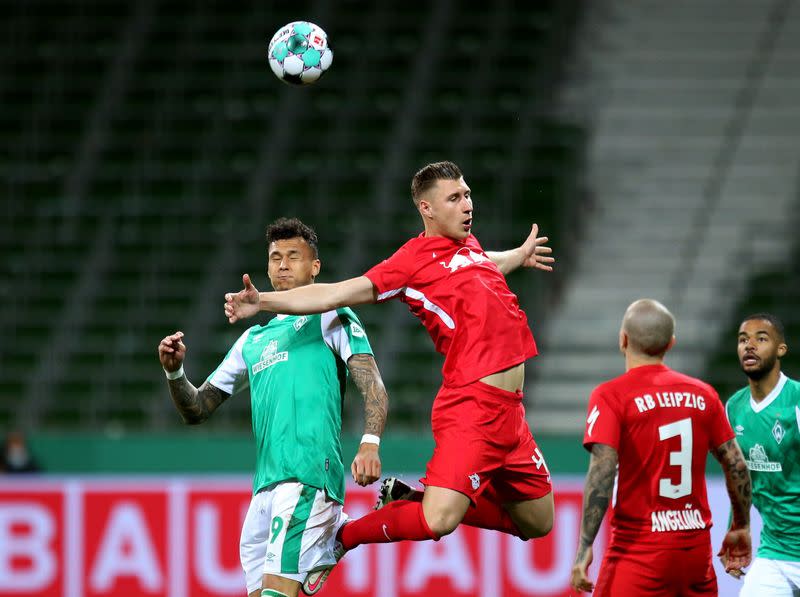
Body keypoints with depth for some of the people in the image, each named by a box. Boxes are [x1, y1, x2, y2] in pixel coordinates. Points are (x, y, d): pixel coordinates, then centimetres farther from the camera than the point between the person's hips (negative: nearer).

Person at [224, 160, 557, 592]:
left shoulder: (469, 245, 17)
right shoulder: (415, 258, -5)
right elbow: (341, 293, -9)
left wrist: (518, 257, 60)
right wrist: (264, 301, -19)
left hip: (509, 411, 9)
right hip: (470, 406, -9)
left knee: (536, 523, 13)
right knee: (439, 522, -24)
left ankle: (412, 499, 24)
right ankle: (342, 539, 3)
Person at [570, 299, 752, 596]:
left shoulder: (611, 395, -6)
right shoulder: (702, 394, 8)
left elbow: (602, 473, -15)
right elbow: (736, 465, 11)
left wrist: (585, 547, -15)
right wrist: (741, 527, 24)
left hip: (639, 548, -5)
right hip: (697, 546, 5)